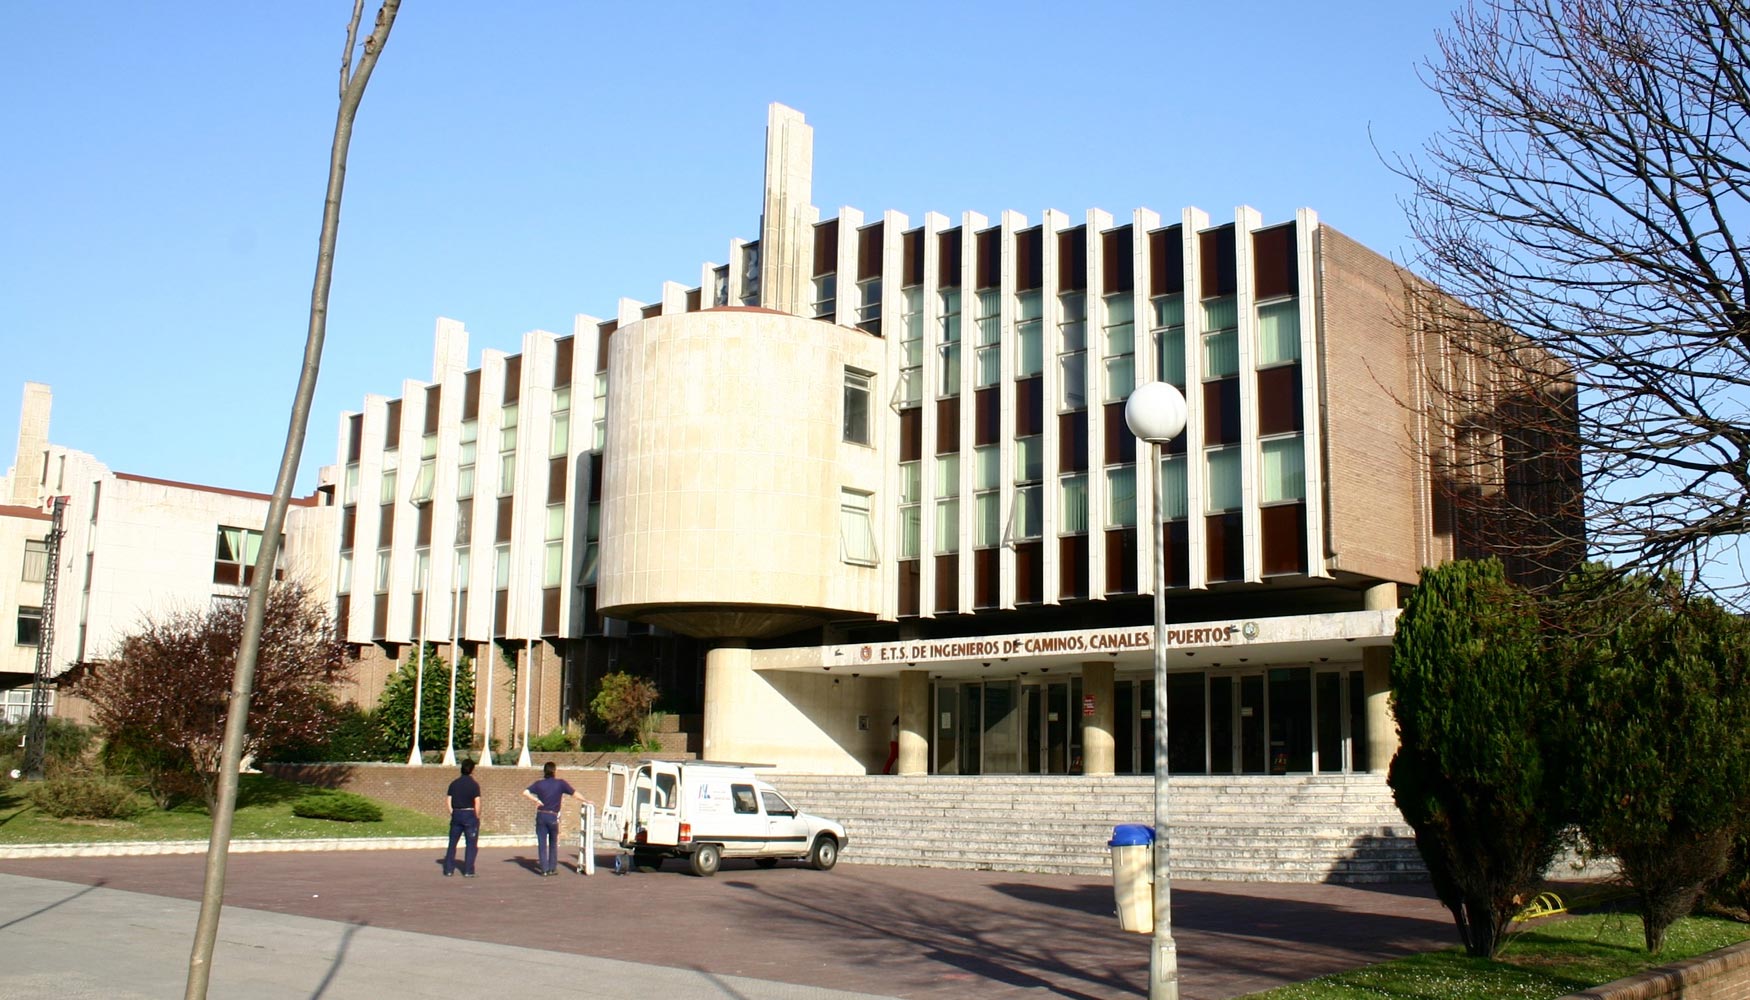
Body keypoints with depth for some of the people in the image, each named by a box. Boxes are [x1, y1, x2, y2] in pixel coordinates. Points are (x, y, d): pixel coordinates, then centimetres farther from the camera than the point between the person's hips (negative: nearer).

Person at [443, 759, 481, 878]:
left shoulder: (454, 784, 6)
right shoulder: (474, 784, -7)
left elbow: (447, 801, 3)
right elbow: (477, 803, -12)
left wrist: (453, 814, 9)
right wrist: (477, 818, -2)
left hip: (456, 815, 4)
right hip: (470, 815, -4)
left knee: (452, 843, 13)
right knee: (472, 844, 4)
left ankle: (448, 870, 14)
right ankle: (468, 871, 1)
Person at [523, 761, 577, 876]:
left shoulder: (539, 784, 2)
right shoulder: (561, 783, -2)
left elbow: (525, 793, -9)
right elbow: (574, 793, 2)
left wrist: (536, 801, -5)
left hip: (541, 816, 1)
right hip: (553, 817, -1)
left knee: (542, 844, 6)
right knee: (553, 844, 15)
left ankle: (544, 869, 3)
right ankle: (552, 868, 14)